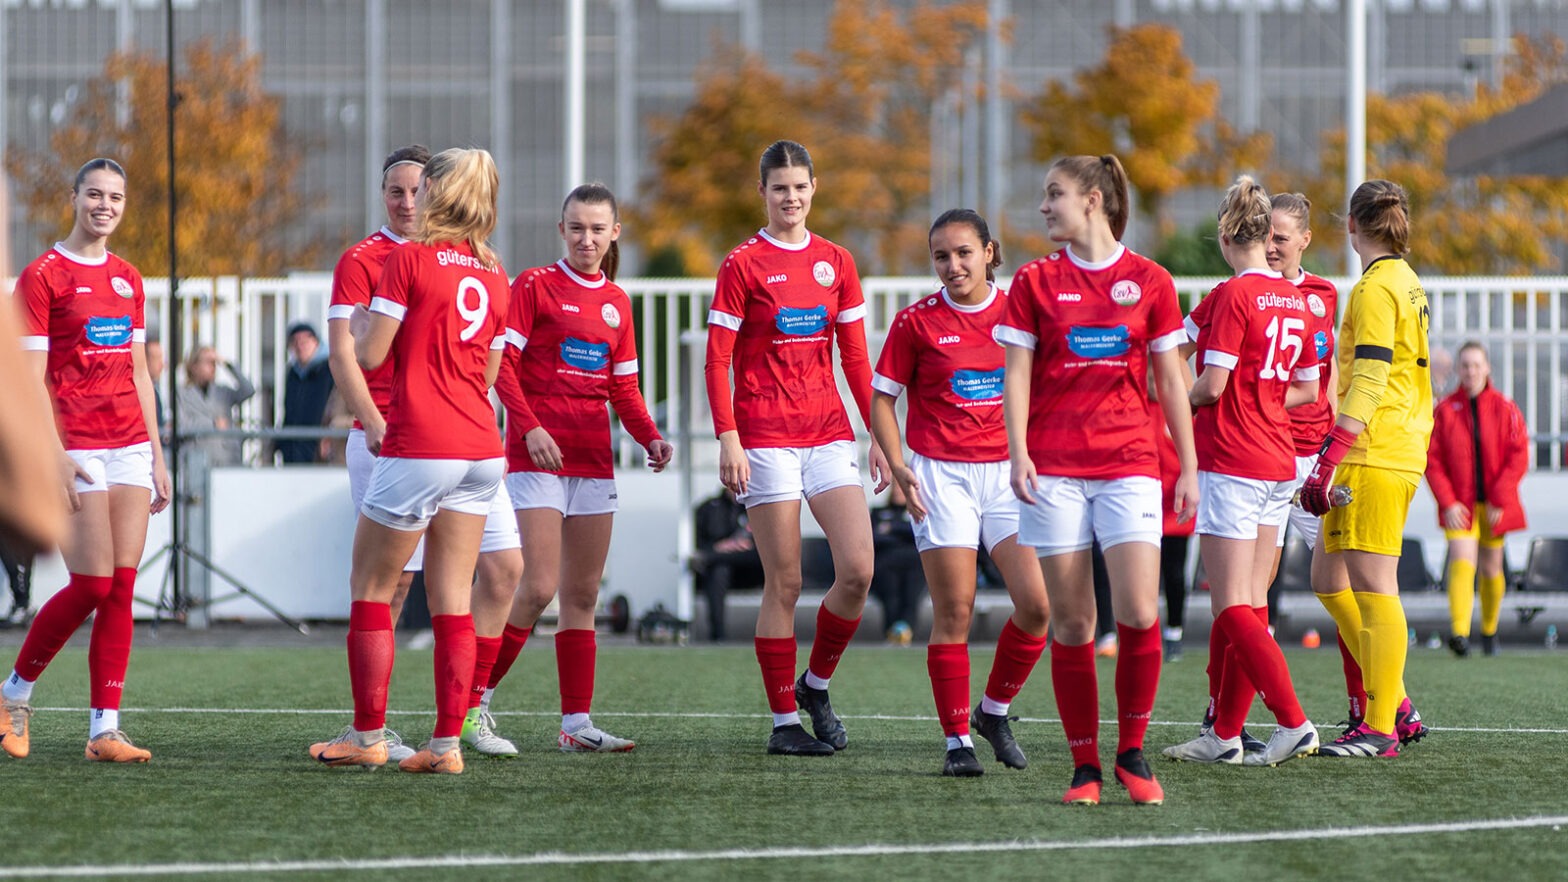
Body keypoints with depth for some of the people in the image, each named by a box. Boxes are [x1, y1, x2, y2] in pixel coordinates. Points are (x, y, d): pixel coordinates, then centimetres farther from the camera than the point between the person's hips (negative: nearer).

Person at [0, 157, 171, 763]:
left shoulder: (128, 280, 15)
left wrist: (156, 457, 15)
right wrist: (54, 456, -16)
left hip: (129, 448, 6)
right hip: (77, 449, -6)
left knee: (122, 588, -1)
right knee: (91, 587, -9)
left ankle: (104, 730, 0)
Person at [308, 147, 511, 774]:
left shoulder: (409, 259, -7)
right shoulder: (493, 274, 11)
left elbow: (370, 354, -8)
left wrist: (359, 325, 13)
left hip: (418, 449, -6)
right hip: (481, 447, 6)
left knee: (371, 587, 7)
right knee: (452, 599, 6)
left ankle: (368, 736, 8)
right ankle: (447, 742, 1)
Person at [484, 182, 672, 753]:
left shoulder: (616, 301, 14)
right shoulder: (535, 286, -2)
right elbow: (501, 364, -8)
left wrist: (649, 436, 1)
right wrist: (529, 427, -21)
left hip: (593, 457, 6)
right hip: (538, 454, -6)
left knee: (583, 594, 5)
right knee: (540, 587, -13)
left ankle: (576, 723, 6)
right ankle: (476, 695, 2)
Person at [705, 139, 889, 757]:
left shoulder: (836, 263, 11)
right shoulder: (743, 264, -1)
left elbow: (855, 358, 15)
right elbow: (717, 360, -4)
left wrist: (879, 435, 10)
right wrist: (727, 440, -12)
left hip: (828, 432, 4)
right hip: (766, 438, -4)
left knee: (858, 570, -9)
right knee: (784, 583, -3)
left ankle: (816, 684, 13)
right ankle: (784, 719, 6)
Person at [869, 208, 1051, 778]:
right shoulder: (916, 321, -2)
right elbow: (882, 398, 4)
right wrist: (897, 465, -8)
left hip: (1008, 471, 2)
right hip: (941, 475, -2)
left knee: (1036, 605, -8)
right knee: (954, 613, -4)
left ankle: (994, 711, 14)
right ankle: (958, 739, 5)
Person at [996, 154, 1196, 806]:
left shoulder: (1149, 281, 6)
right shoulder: (1035, 282, 7)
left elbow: (1170, 380, 9)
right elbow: (1017, 376, 3)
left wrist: (1189, 465, 6)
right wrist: (1018, 453, -9)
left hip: (1129, 464, -1)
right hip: (1054, 469, 1)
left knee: (1139, 612, -13)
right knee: (1072, 622, -1)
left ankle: (1132, 753, 3)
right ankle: (1085, 766, 7)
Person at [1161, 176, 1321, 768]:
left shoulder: (1230, 297, -13)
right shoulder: (1294, 300, 9)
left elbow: (1212, 385, -17)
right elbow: (1308, 390, 14)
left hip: (1230, 463, -8)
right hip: (1279, 464, 8)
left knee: (1234, 609, -6)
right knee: (1248, 604, 9)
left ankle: (1293, 723, -15)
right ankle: (1223, 734, 13)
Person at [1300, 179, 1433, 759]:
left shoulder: (1376, 288, -11)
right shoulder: (1408, 284, 18)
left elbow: (1369, 382, -18)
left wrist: (1329, 461, -22)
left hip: (1374, 455, -10)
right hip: (1404, 453, 10)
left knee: (1374, 588, -8)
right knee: (1331, 578, 14)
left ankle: (1381, 729, -8)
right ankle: (1395, 707, 14)